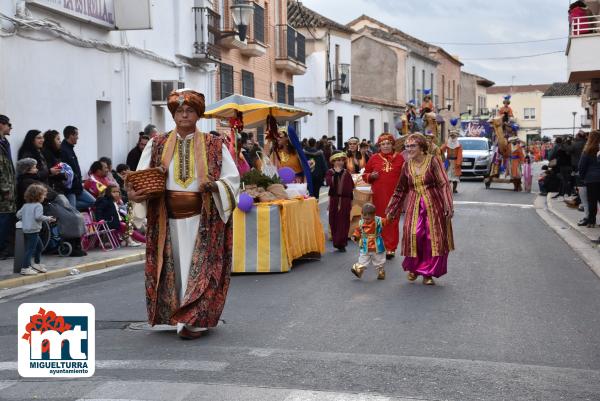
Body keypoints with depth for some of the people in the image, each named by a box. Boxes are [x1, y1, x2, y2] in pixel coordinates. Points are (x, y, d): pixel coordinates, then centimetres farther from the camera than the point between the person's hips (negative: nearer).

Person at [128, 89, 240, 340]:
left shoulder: (214, 146, 2)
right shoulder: (157, 145, 7)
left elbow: (232, 179, 0)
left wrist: (214, 186, -20)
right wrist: (133, 193, -17)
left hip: (203, 218, -2)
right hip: (168, 218, 2)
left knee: (199, 266, -5)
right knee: (174, 267, 5)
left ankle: (194, 320, -3)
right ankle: (176, 316, 17)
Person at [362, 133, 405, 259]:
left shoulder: (399, 158, 6)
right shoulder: (374, 158, 6)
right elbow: (365, 175, 14)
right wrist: (371, 176, -7)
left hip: (394, 196, 0)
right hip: (378, 196, 0)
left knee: (393, 222, 3)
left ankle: (391, 248, 10)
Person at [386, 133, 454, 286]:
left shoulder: (433, 161, -6)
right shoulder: (407, 165, 7)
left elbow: (444, 184, -9)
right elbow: (400, 189, 16)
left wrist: (448, 206, -17)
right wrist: (391, 210, 17)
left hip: (433, 205, -3)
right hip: (414, 206, 3)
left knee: (433, 238, -2)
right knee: (413, 235, -12)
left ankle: (428, 273, 11)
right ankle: (413, 268, 10)